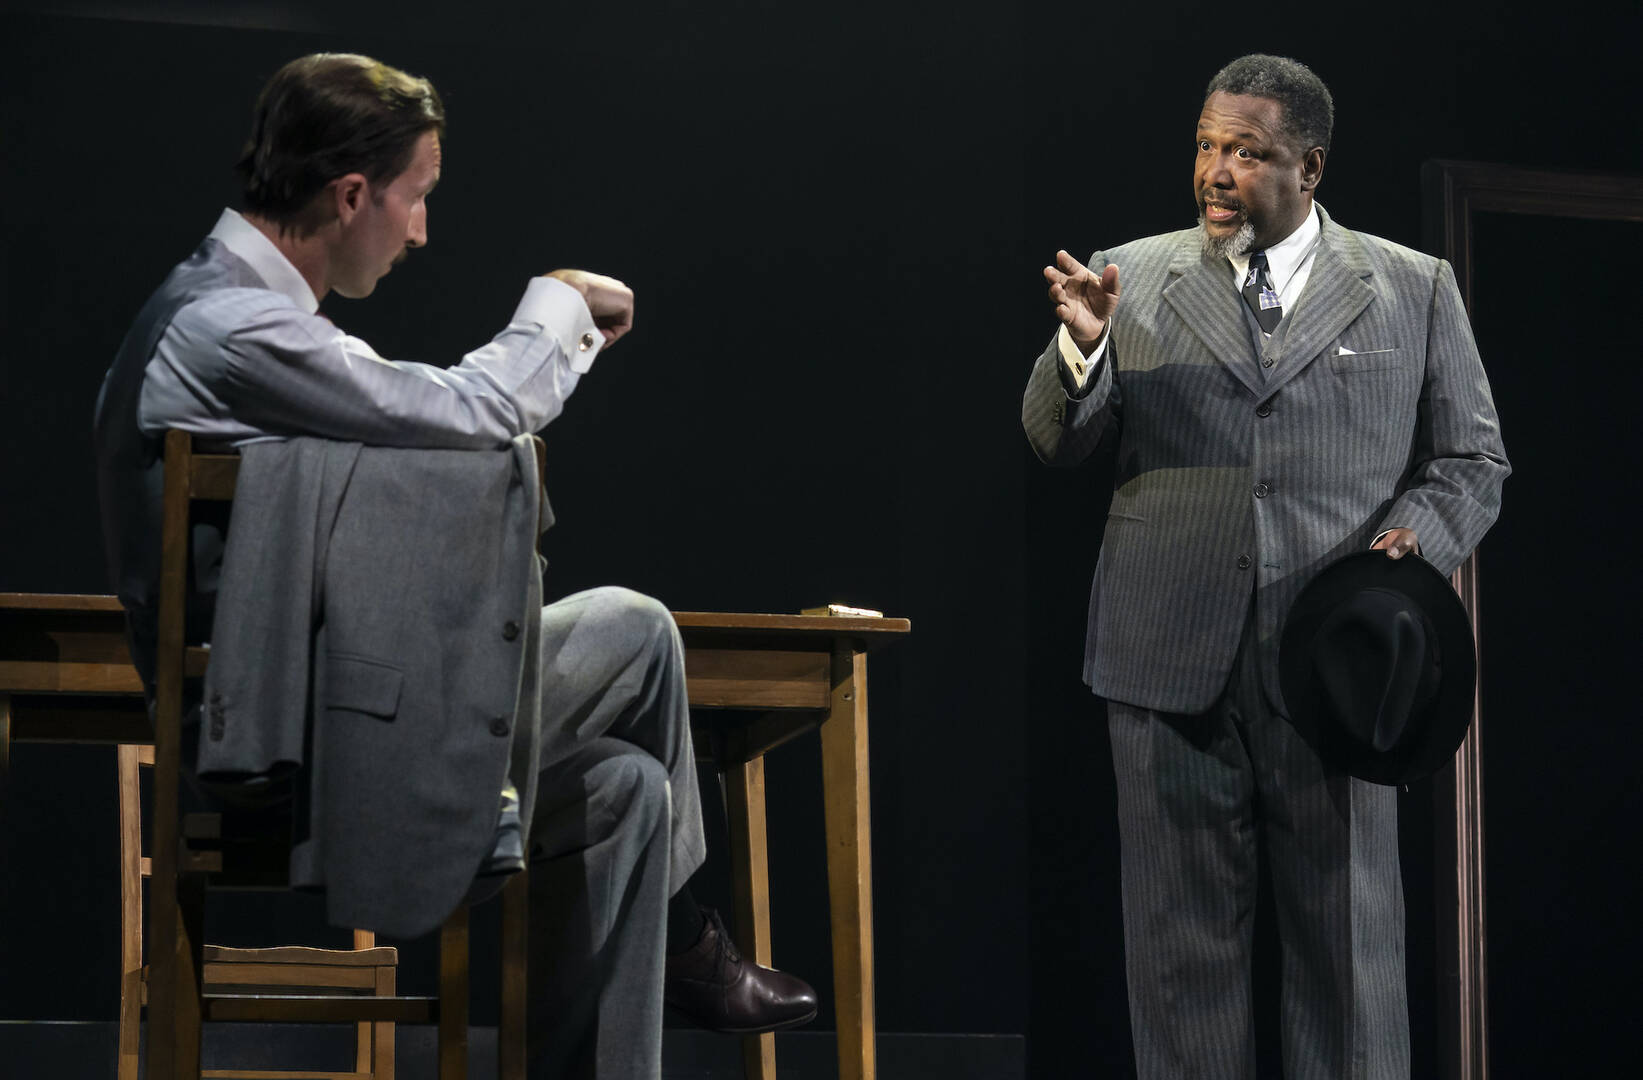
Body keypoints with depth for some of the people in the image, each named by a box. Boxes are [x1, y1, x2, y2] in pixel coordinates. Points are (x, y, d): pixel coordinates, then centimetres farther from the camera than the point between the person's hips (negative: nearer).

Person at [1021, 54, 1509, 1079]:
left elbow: (1474, 458, 10)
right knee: (1183, 931, 6)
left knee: (1349, 936, 3)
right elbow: (1059, 444, 8)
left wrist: (1420, 534, -10)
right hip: (1173, 660, 1)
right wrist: (1083, 345, -12)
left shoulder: (1414, 289, 8)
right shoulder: (1132, 280, 9)